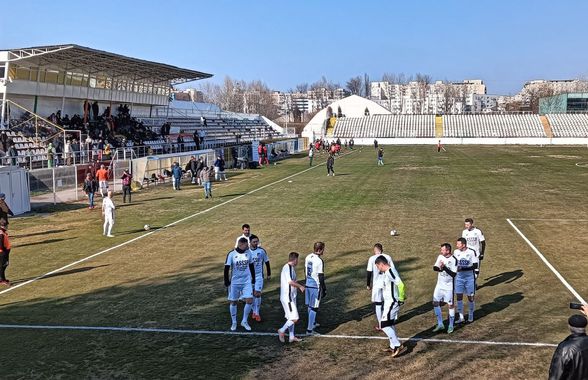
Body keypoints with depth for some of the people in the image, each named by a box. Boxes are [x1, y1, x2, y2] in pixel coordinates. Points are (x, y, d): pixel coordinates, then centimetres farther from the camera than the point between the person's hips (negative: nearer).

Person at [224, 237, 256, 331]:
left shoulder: (248, 252, -1)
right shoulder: (231, 254, -12)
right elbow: (227, 268, -9)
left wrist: (253, 279, 13)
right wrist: (227, 281, -12)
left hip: (247, 281, 3)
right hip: (235, 282, -3)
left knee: (249, 300, -5)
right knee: (233, 302, 6)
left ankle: (244, 321, 13)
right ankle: (234, 322, 24)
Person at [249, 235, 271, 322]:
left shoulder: (262, 251, -7)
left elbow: (267, 262, 6)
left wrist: (269, 274, 12)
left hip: (259, 275, -1)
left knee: (257, 294, -10)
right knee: (252, 294, 9)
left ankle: (257, 313, 1)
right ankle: (254, 311, 27)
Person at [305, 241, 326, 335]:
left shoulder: (308, 257, 4)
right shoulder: (319, 261, -20)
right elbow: (321, 276, -18)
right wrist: (324, 289, -10)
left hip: (308, 284, 8)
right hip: (316, 286, -8)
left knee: (310, 306, 20)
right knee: (314, 308, 0)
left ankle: (313, 323, 39)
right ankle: (309, 329, 3)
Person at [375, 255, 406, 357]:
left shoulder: (390, 272, -21)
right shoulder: (387, 272, 11)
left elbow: (400, 285, -28)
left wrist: (401, 299, -19)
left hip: (392, 303, -10)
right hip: (390, 302, 10)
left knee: (384, 325, -10)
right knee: (391, 324, 18)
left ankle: (398, 346, -7)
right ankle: (393, 347, 29)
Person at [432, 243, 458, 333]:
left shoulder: (453, 260, -17)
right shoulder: (440, 257, 1)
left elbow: (454, 274, -20)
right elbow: (434, 268, 4)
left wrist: (444, 267, -27)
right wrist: (438, 268, -18)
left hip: (449, 287, -6)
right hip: (439, 285, 6)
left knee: (450, 305, 5)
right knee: (435, 303, 6)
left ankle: (451, 326, 20)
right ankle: (440, 324, 19)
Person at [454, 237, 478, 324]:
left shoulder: (471, 252, -13)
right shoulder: (456, 252, 0)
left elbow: (475, 265, -14)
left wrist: (463, 268, -24)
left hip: (469, 277, -3)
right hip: (459, 277, 4)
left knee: (470, 296, 5)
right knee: (459, 296, 1)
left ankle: (471, 315, 25)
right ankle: (461, 317, 13)